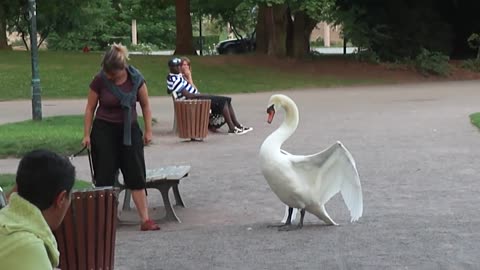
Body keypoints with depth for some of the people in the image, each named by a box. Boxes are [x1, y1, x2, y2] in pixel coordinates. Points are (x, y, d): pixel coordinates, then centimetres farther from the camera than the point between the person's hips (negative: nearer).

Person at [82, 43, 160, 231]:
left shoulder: (135, 79, -10)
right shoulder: (99, 80, -12)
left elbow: (145, 105, 3)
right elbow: (90, 108, -1)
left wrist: (148, 131, 3)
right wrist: (86, 135, -1)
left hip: (129, 130, 1)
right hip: (104, 131, -1)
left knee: (136, 176, 0)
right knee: (105, 177, 0)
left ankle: (145, 220, 1)